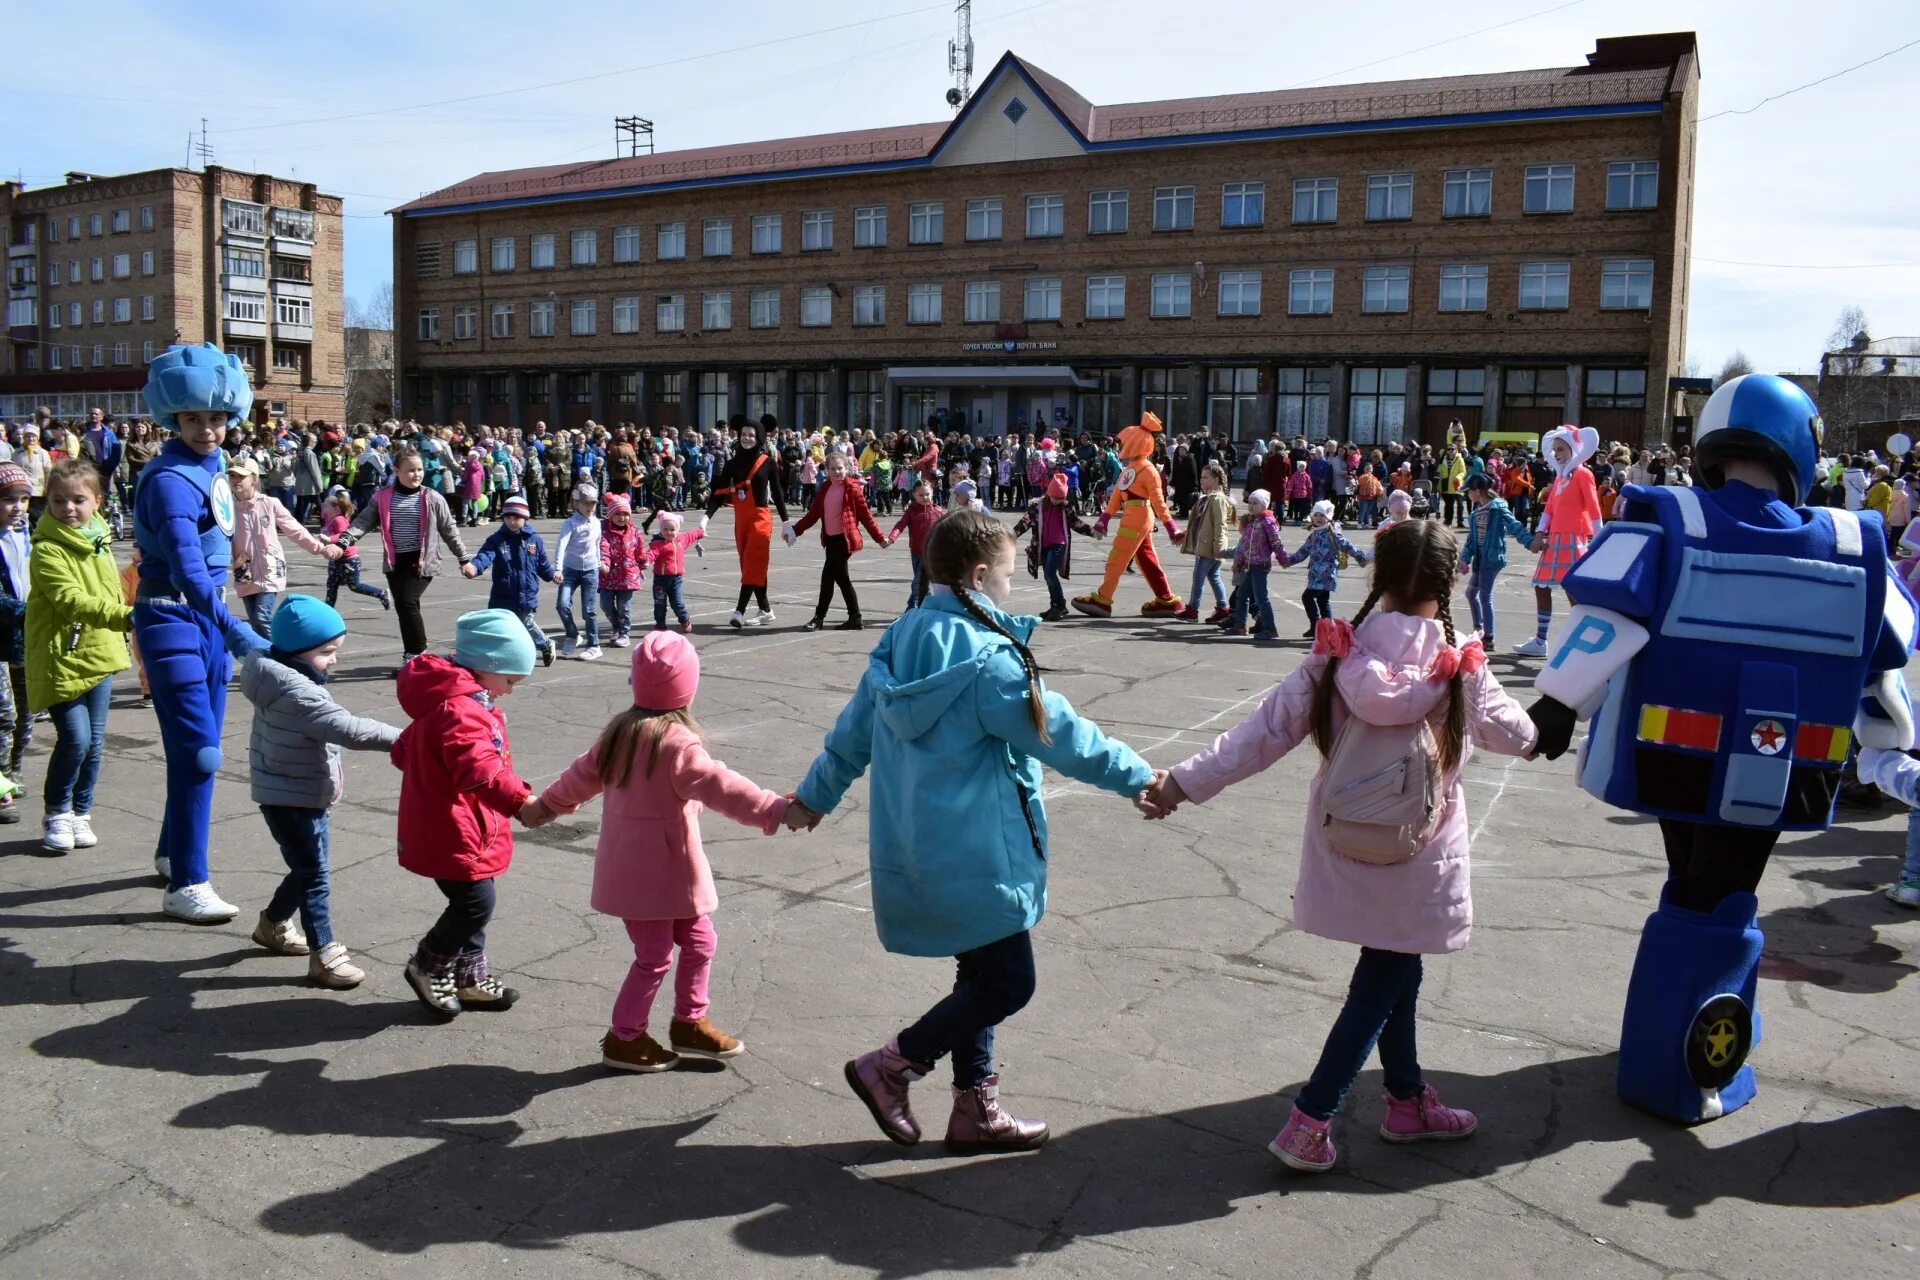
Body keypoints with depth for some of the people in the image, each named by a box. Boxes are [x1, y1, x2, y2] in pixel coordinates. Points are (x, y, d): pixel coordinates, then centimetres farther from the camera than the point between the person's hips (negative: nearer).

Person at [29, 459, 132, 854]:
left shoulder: (99, 538, 7)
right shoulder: (48, 550, -17)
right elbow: (71, 600, -30)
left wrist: (120, 637, 22)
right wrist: (123, 615, -43)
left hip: (99, 655, 7)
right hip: (60, 657, -7)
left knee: (94, 741, 10)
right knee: (74, 739, -10)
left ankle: (81, 813, 24)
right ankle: (57, 814, 11)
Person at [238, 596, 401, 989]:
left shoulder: (286, 678, 7)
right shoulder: (295, 691, -26)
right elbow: (345, 728, -33)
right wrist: (399, 738, -31)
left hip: (308, 796, 10)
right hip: (289, 800, -10)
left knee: (307, 869, 21)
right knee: (313, 874, -5)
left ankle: (273, 923, 40)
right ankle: (325, 956, 1)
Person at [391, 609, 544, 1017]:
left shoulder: (447, 698, 12)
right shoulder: (460, 709, -24)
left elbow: (405, 751, 26)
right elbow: (480, 768, -40)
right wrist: (520, 801, -50)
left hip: (455, 827, 11)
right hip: (453, 834, -11)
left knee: (470, 903, 17)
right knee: (476, 902, -3)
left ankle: (469, 976, 29)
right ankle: (427, 966, 17)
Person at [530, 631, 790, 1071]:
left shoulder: (622, 730, 8)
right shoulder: (674, 741, -20)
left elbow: (584, 773, 21)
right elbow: (716, 784, -29)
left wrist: (549, 803, 37)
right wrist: (774, 809, -33)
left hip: (631, 865, 9)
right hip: (654, 870, -9)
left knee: (699, 940, 16)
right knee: (654, 954, 3)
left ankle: (689, 1022, 26)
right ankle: (624, 1039, 16)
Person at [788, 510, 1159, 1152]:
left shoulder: (900, 644, 5)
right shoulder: (987, 660, -20)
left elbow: (852, 731, 14)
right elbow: (1061, 735, -14)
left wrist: (814, 796, 27)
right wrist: (1139, 777, -2)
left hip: (917, 848, 9)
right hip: (974, 853, -9)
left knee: (983, 974, 19)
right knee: (1008, 984, 3)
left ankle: (975, 1109, 27)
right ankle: (889, 1067, 10)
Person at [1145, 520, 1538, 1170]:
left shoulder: (1335, 657, -9)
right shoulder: (1461, 670, -13)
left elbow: (1265, 731, -11)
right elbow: (1510, 731, 6)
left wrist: (1183, 781, -6)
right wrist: (1536, 733, 30)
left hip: (1345, 849, 3)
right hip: (1417, 860, -3)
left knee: (1393, 973, 21)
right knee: (1381, 985, 8)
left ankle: (1408, 1100, 38)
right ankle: (1308, 1123, 7)